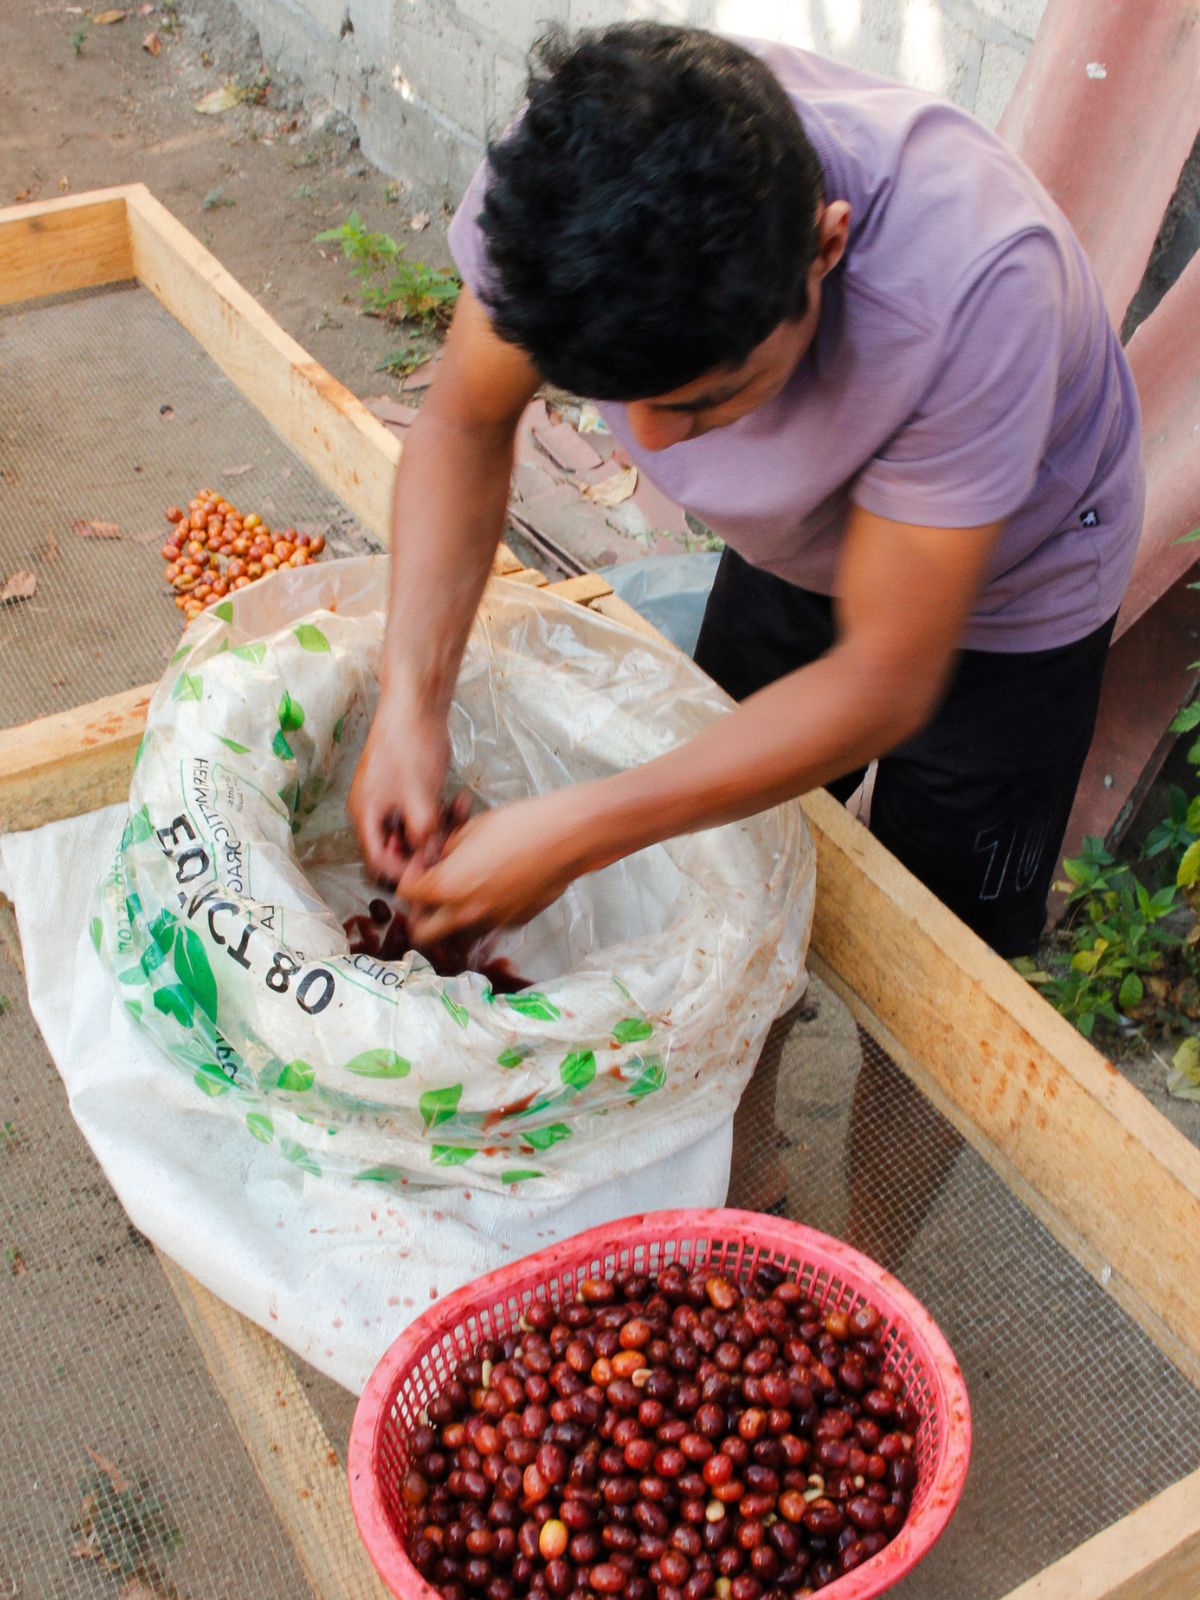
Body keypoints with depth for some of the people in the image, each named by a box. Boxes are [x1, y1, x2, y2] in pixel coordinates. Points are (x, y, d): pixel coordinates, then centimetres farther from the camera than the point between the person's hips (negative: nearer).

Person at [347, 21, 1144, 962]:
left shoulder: (971, 283, -44)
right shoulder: (566, 169, -33)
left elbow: (884, 687, -36)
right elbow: (464, 427, -16)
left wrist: (575, 836, -39)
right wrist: (411, 702, -29)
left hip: (1009, 585, -4)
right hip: (788, 547, 4)